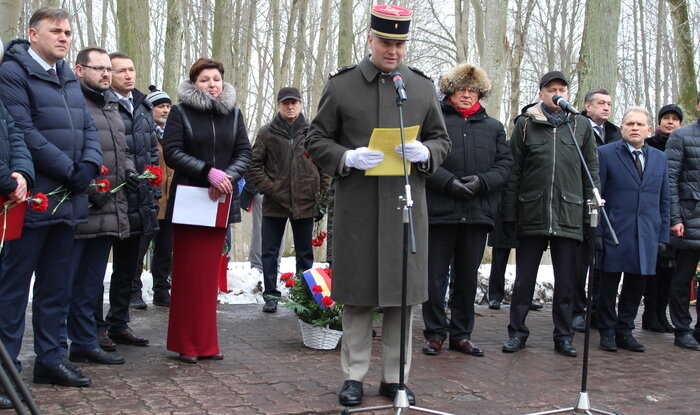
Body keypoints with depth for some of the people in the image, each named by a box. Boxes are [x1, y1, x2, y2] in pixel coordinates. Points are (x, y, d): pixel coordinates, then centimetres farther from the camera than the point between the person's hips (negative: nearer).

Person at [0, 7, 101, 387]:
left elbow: (88, 128, 14)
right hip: (33, 198, -8)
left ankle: (49, 357, 22)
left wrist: (89, 165, -5)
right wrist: (70, 170, -15)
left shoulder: (68, 78, 17)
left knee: (57, 285, 13)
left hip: (67, 198, 8)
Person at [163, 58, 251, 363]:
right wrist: (209, 172, -20)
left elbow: (244, 152, 6)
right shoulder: (181, 112, 1)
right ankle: (186, 343, 5)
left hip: (220, 202, 3)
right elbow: (172, 152, -9)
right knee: (188, 274, -2)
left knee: (211, 272, 5)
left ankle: (206, 342, 11)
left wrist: (228, 177, -13)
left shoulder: (233, 113, 12)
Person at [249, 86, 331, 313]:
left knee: (305, 253, 10)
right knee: (270, 252, 5)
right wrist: (267, 188, -10)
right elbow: (254, 164, 2)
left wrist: (322, 200, 1)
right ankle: (270, 295, 15)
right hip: (274, 203, 0)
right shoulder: (267, 132, 2)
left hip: (305, 203, 0)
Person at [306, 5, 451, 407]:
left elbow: (443, 141, 13)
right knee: (357, 296, 4)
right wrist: (347, 157, -15)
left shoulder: (423, 85, 9)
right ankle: (354, 376, 16)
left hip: (406, 206, 2)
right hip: (356, 207, -2)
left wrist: (424, 153, -10)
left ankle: (395, 377, 19)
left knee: (402, 295, 7)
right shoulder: (341, 83, 2)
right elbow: (317, 140, 4)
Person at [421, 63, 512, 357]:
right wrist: (448, 183, -16)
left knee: (468, 277, 10)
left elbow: (505, 164, 9)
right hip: (440, 210, -3)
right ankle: (435, 333, 13)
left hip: (478, 211, 3)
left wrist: (482, 181, -9)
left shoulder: (493, 127, 15)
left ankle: (461, 334, 20)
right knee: (435, 275, 2)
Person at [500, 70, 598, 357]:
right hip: (532, 214, -1)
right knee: (524, 279, 6)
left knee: (565, 281, 7)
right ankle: (517, 332, 17)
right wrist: (509, 213, -1)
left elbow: (591, 170, 10)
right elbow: (514, 171, 3)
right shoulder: (526, 124, 4)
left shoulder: (581, 125, 9)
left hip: (569, 215, 1)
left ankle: (563, 336, 18)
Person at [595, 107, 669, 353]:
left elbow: (664, 201, 14)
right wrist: (597, 232, -8)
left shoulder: (660, 158, 12)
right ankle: (607, 331, 17)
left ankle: (625, 330, 20)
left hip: (647, 236, 4)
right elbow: (596, 196, -2)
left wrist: (663, 236, 8)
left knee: (636, 285, 8)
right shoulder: (606, 154, 0)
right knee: (609, 285, 4)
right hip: (614, 233, -4)